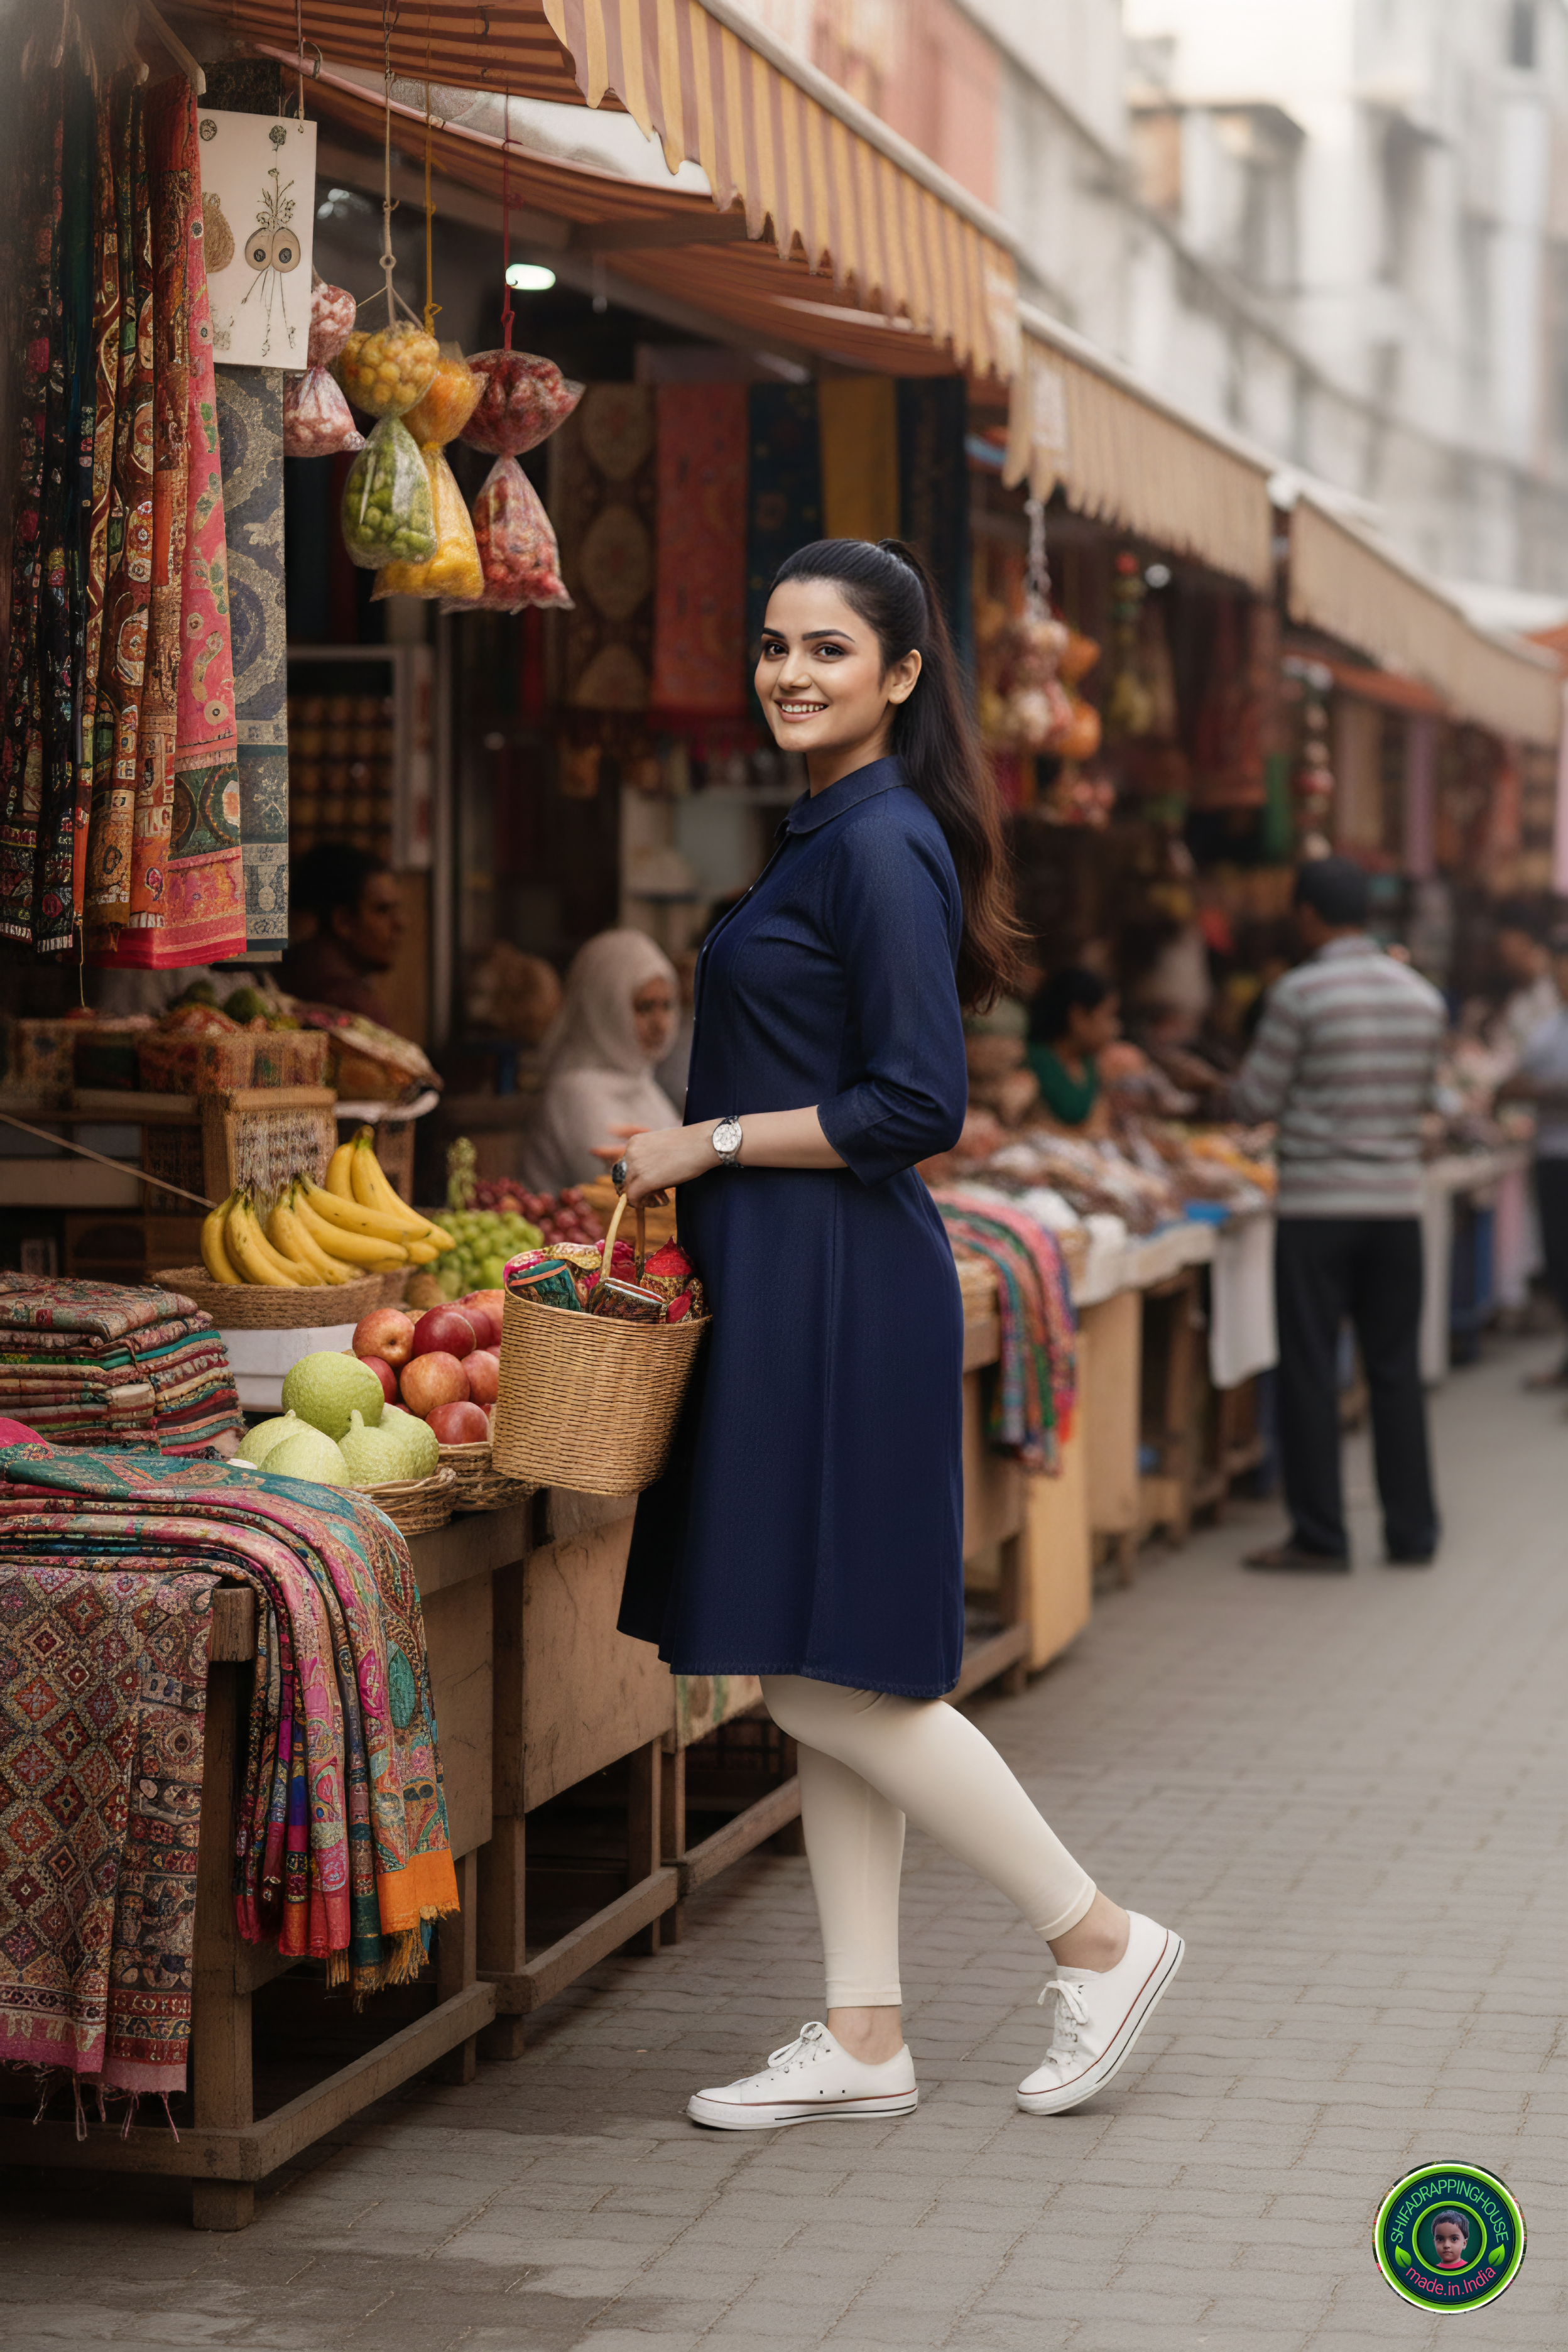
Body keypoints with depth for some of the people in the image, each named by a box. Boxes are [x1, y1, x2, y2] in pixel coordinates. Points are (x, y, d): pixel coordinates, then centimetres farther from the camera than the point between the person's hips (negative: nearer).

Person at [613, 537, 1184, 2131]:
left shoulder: (883, 846, -14)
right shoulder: (830, 832, 16)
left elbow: (916, 1107, -19)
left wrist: (710, 1143, -13)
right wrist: (691, 1167, 15)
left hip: (843, 1288, -10)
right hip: (787, 1286, 10)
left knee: (824, 1673, -6)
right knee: (818, 1677, 10)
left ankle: (1098, 1939, 6)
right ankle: (863, 2038, 15)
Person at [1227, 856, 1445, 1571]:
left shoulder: (1299, 994, -11)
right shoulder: (1421, 996, 6)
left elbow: (1257, 1100, -6)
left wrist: (1226, 1093, 15)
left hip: (1317, 1204, -5)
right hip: (1398, 1199, 5)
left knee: (1310, 1371, 1)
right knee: (1396, 1370, 10)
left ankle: (1319, 1534, 3)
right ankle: (1412, 1532, 13)